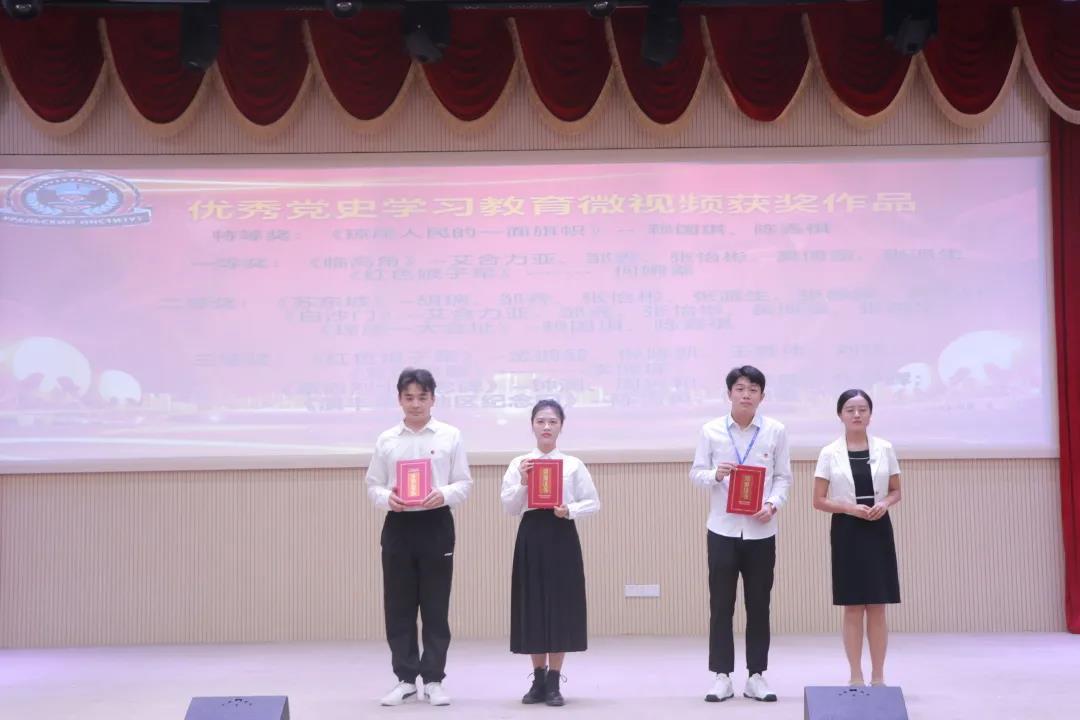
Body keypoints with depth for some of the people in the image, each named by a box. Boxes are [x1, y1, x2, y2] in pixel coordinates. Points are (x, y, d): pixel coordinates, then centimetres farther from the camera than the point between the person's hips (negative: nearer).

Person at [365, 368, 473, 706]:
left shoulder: (450, 436, 2)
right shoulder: (386, 440, 6)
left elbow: (464, 483, 1)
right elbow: (373, 485, 7)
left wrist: (444, 494, -19)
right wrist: (387, 497, -14)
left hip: (436, 525, -1)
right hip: (398, 525, 2)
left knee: (436, 607, 2)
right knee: (398, 607, 4)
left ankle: (433, 680, 11)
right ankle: (405, 679, 14)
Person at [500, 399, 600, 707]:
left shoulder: (573, 464, 2)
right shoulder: (518, 463, 3)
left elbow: (593, 502, 4)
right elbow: (510, 507, -1)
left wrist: (569, 510, -12)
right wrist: (523, 483, -15)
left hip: (562, 537, -1)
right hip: (531, 535, 1)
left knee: (561, 606, 0)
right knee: (532, 606, 4)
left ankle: (554, 681, 9)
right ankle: (538, 679, 15)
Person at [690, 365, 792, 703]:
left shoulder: (775, 431, 2)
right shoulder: (711, 430, 0)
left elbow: (783, 476, 4)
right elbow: (696, 473, 3)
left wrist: (772, 504, -13)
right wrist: (715, 475, -19)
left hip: (760, 530, 1)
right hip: (723, 528, -1)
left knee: (759, 605, 6)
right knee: (721, 605, 2)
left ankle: (756, 676, 15)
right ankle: (722, 677, 10)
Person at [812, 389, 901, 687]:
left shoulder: (884, 449, 4)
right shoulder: (829, 453, -1)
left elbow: (896, 491, 11)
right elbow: (818, 500, -1)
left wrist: (884, 504, -11)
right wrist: (850, 508, -16)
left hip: (878, 529, 1)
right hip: (847, 531, -1)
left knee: (877, 608, 3)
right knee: (853, 608, 2)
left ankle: (878, 676, 11)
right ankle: (856, 676, 10)